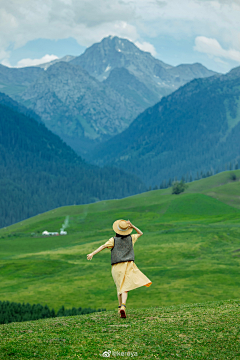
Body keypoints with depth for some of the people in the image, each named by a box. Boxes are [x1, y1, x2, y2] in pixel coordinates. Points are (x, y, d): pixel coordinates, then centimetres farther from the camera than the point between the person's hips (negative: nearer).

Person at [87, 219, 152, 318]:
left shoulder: (114, 240, 1)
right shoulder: (130, 238, 8)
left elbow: (103, 246, -12)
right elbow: (140, 233, 25)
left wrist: (92, 254, -18)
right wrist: (132, 226, 10)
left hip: (116, 267, 1)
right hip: (128, 264, -1)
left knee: (120, 287, 18)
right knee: (125, 287, -11)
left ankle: (120, 307, 26)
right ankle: (123, 306, -31)